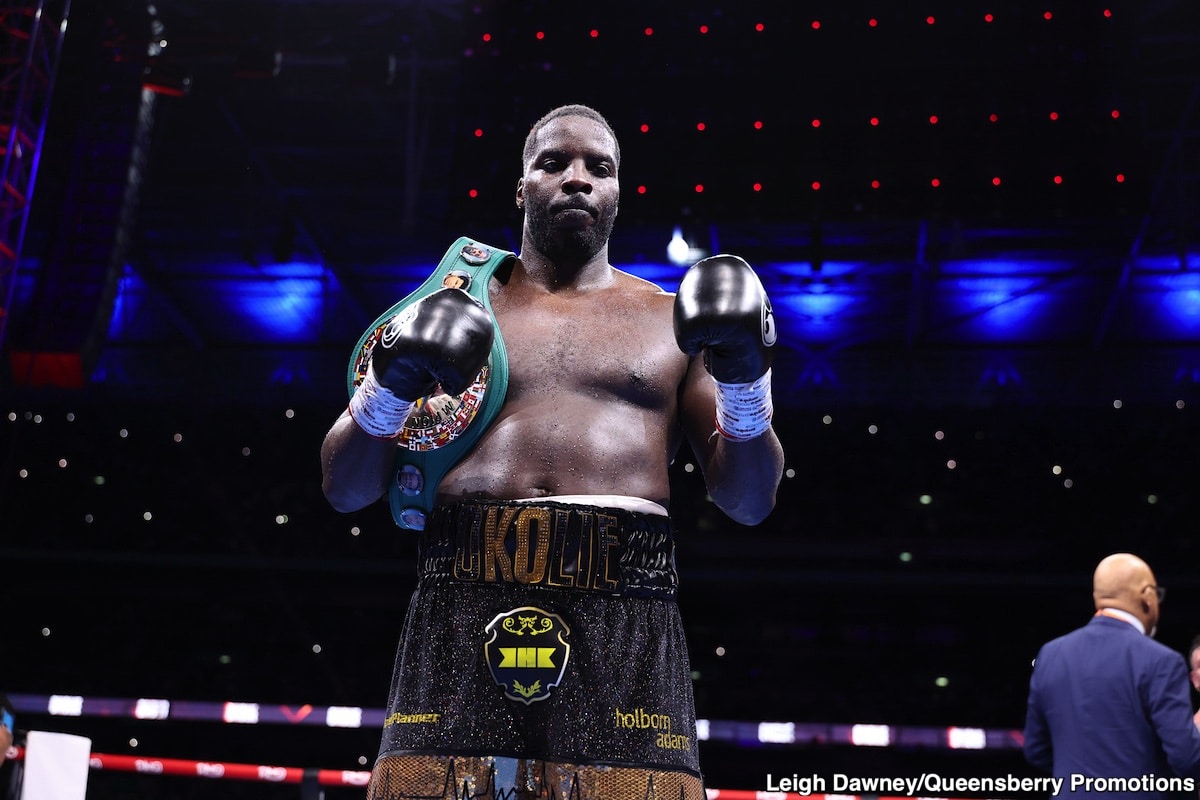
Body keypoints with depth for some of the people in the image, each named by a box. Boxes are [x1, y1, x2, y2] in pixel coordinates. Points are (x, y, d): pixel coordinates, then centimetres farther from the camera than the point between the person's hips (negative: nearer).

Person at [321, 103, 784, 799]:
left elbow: (749, 502, 12)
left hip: (626, 617, 0)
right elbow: (345, 490, 13)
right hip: (463, 611, 1)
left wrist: (746, 386, -5)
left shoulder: (671, 319, 17)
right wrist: (388, 391, -5)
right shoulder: (454, 308, 16)